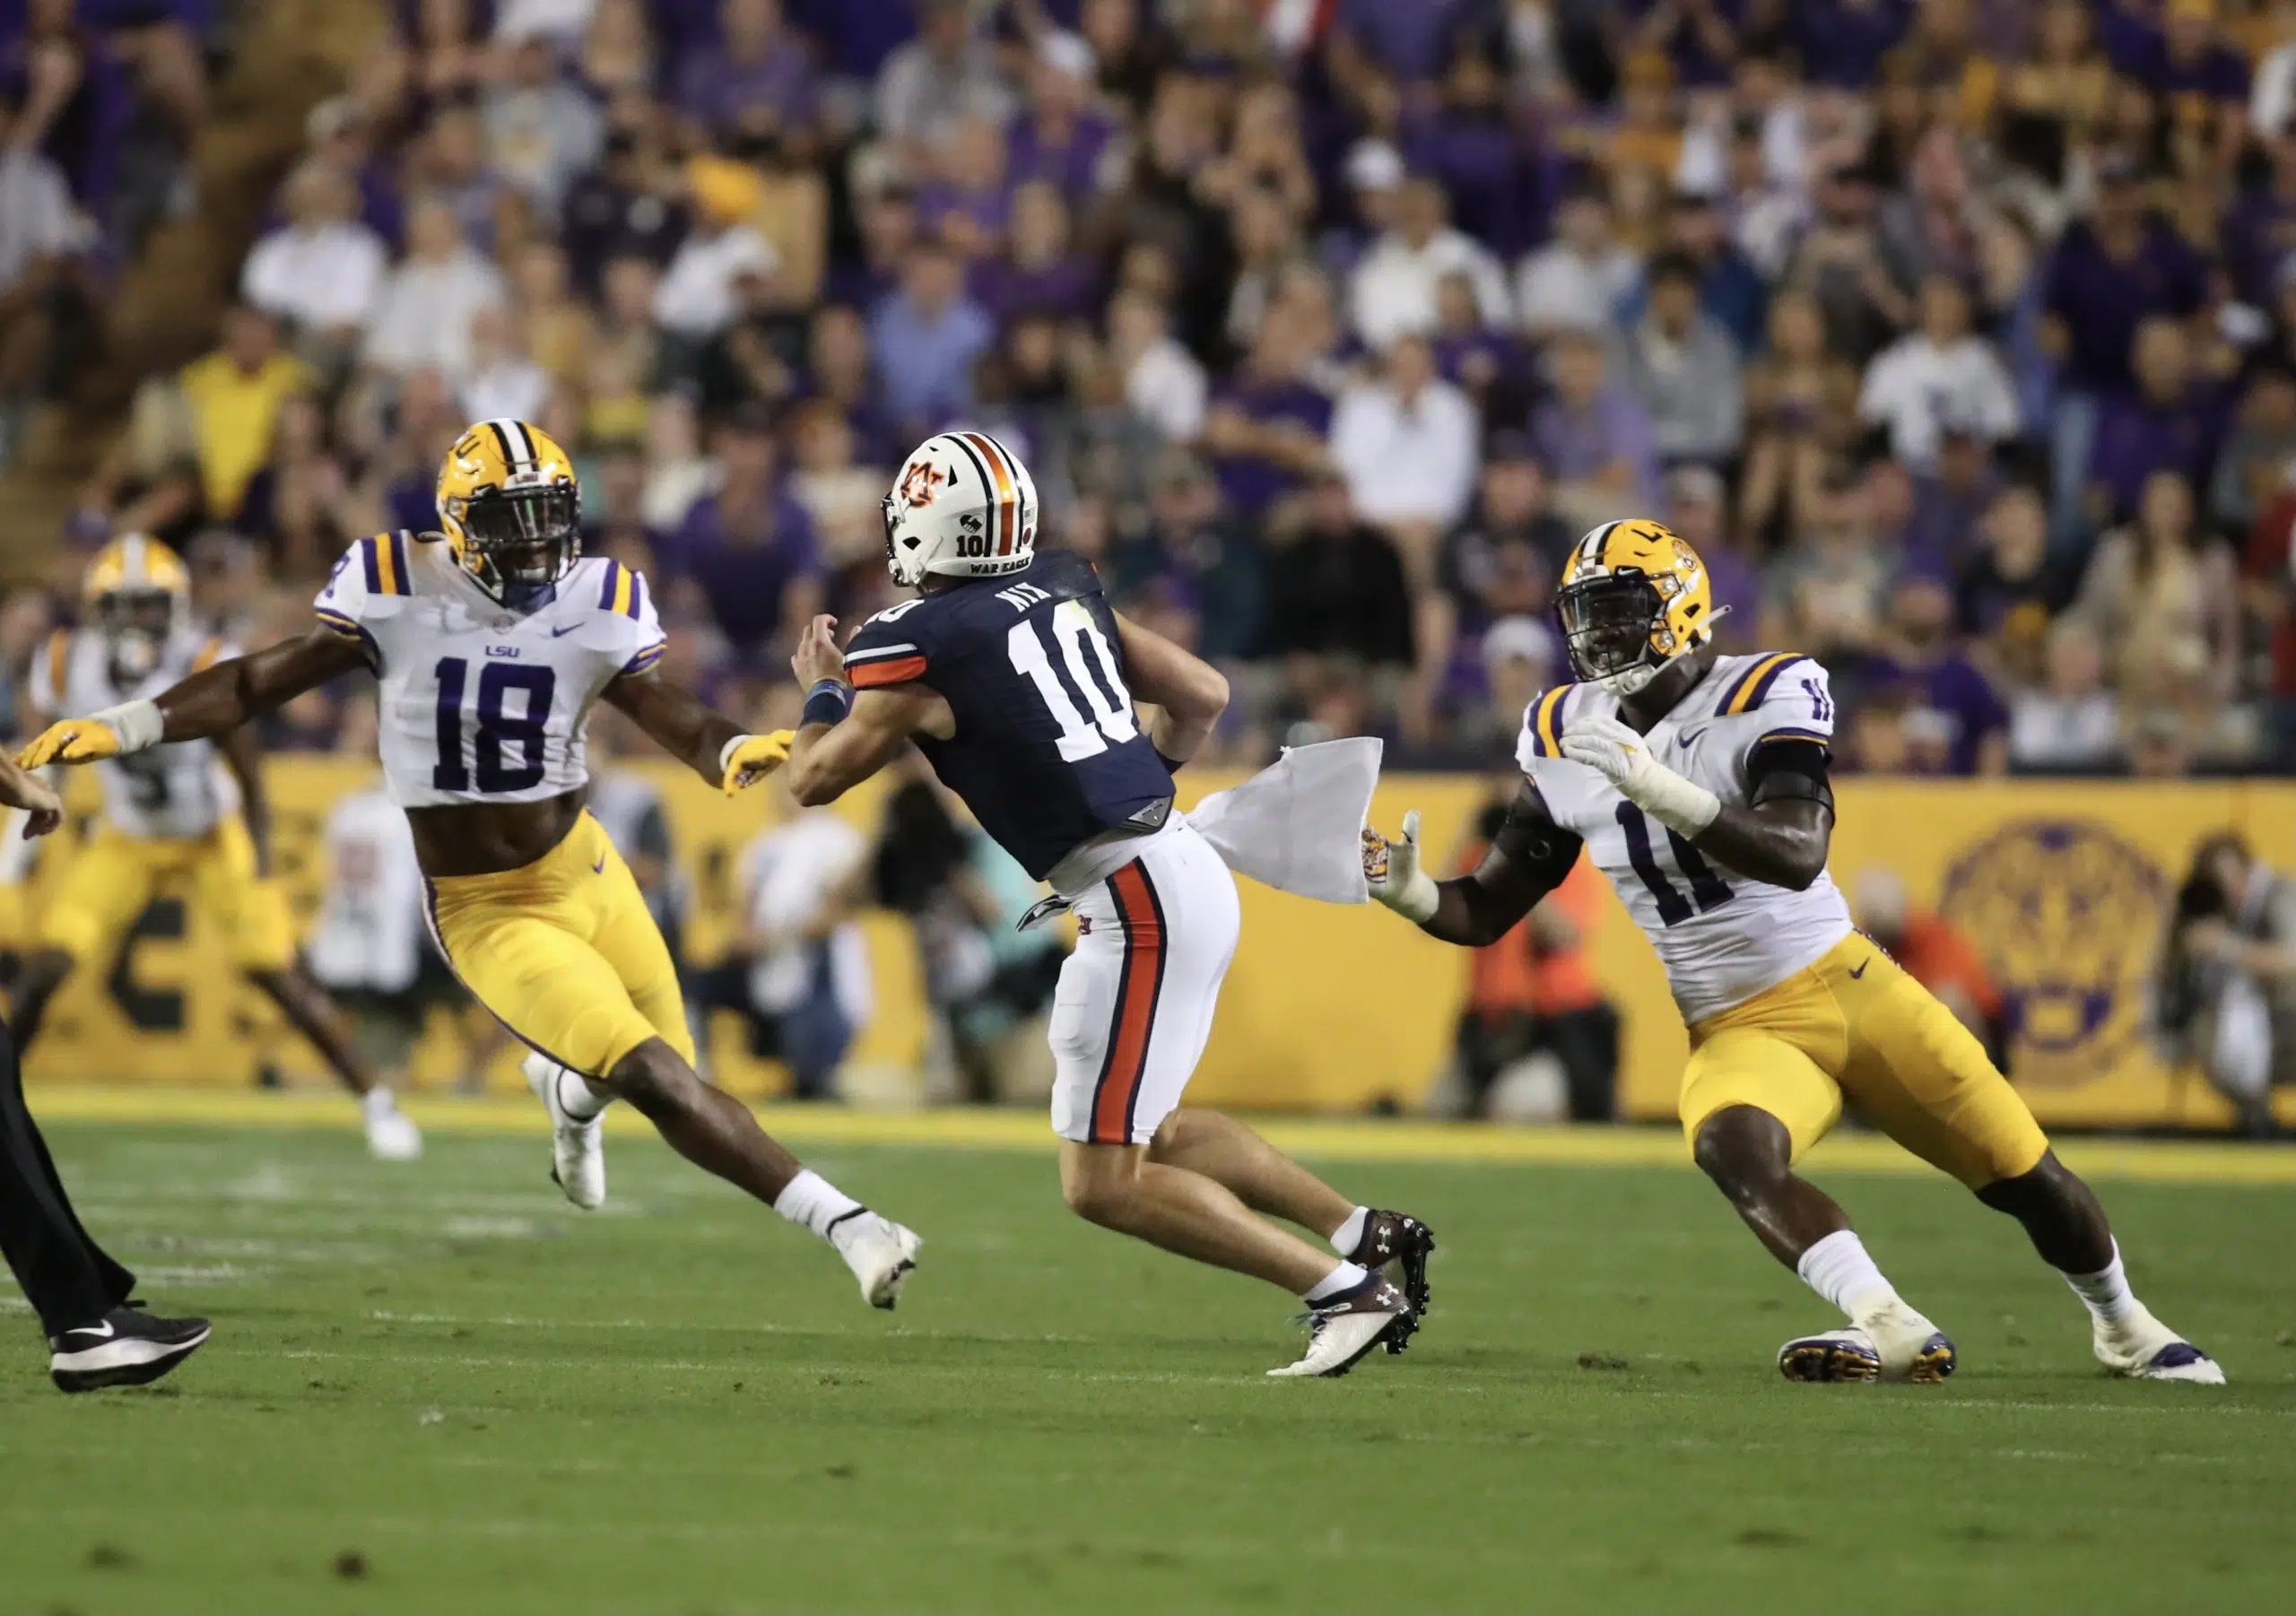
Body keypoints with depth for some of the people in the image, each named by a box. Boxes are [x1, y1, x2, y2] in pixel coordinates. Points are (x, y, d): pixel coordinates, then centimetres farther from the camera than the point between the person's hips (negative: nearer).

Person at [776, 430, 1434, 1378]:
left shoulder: (916, 646, -9)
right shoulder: (1063, 588, 11)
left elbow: (813, 781, 6)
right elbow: (1203, 696, 19)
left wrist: (822, 688, 24)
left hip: (1136, 900, -8)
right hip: (1186, 869, 8)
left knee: (1103, 1184, -2)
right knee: (1148, 1129, 25)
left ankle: (1344, 1291, -7)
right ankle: (1366, 1234, 18)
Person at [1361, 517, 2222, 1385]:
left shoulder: (1765, 696, -13)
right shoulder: (1565, 737, 2)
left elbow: (1797, 855, -29)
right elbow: (1486, 910, 6)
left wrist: (1658, 789, -39)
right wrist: (1407, 890, -16)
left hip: (1850, 987, -2)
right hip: (1737, 1033, 2)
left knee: (2027, 1178, 4)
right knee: (1730, 1146, -34)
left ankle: (2122, 1326, 34)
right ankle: (1893, 1330, -38)